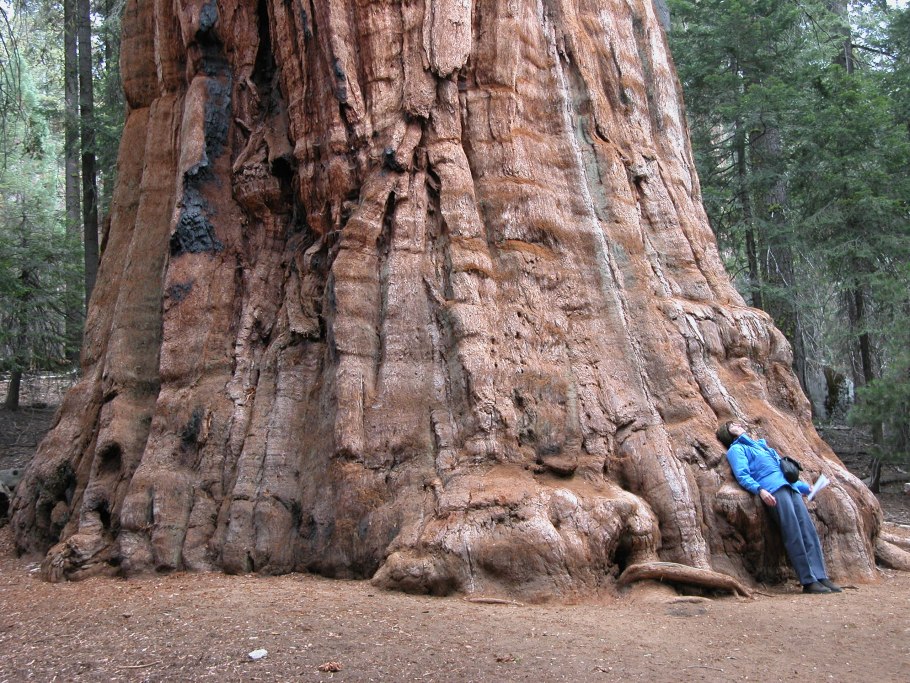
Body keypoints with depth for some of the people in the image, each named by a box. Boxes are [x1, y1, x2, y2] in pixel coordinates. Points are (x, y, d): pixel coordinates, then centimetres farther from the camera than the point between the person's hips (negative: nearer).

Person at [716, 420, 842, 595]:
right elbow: (742, 475, -3)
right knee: (794, 535, -14)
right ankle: (809, 581, -15)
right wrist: (759, 490, -20)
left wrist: (804, 487, 31)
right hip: (773, 489, -7)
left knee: (809, 530, -5)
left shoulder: (761, 445, 36)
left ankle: (821, 576, -6)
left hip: (790, 487, 7)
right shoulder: (736, 449, 12)